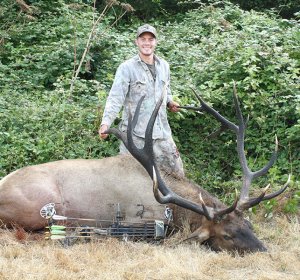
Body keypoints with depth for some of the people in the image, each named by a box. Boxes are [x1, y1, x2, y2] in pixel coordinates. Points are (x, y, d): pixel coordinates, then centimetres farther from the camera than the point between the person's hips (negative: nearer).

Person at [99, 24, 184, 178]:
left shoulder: (164, 66, 12)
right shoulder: (126, 68, -6)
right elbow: (115, 99, -13)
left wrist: (170, 102, 4)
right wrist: (105, 123, -27)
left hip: (162, 133, 5)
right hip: (135, 135, -5)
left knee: (177, 175, 9)